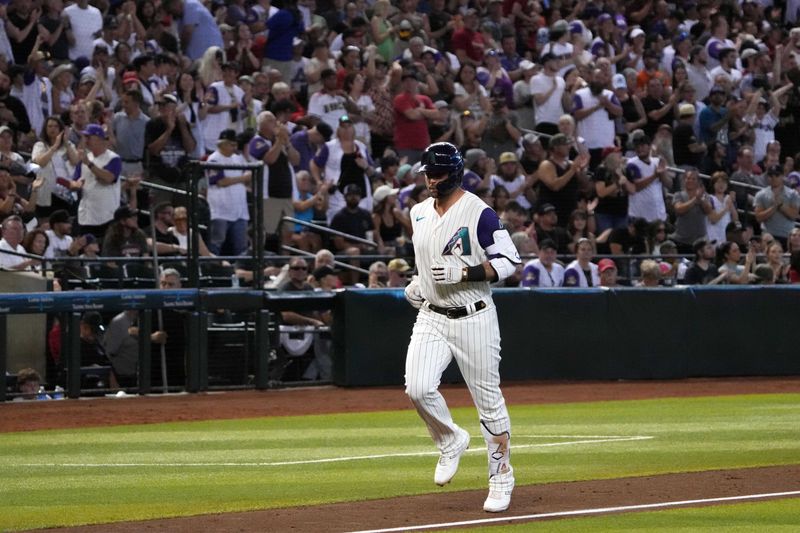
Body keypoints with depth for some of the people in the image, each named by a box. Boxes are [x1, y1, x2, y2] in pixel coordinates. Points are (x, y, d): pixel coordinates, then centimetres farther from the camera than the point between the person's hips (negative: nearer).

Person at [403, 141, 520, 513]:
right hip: (431, 317, 5)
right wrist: (418, 283, 10)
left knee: (488, 400, 1)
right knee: (418, 387, -17)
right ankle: (450, 441, 10)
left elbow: (509, 262, -13)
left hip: (474, 319, -5)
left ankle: (501, 478, 14)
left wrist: (463, 273, -23)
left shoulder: (479, 214, -12)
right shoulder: (419, 213, 9)